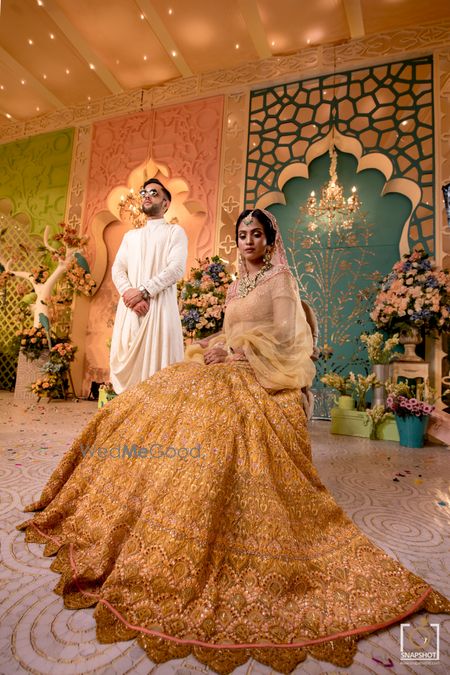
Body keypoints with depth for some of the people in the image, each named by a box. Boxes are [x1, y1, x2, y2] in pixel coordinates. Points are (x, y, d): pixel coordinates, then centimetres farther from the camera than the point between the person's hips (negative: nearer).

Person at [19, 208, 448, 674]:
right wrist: (213, 347, 1)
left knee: (216, 440, -31)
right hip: (224, 372, 8)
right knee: (144, 406, -2)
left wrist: (231, 348, -14)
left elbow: (283, 334, -10)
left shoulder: (279, 277, 2)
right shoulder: (237, 284, 23)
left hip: (258, 379, -7)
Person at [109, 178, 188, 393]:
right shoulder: (130, 235, 25)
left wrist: (143, 292, -15)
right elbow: (117, 269, 11)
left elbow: (176, 269, -7)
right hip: (129, 307, 5)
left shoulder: (174, 232, 9)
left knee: (156, 363, -7)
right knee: (126, 363, 2)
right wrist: (130, 294, -10)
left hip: (160, 306, -5)